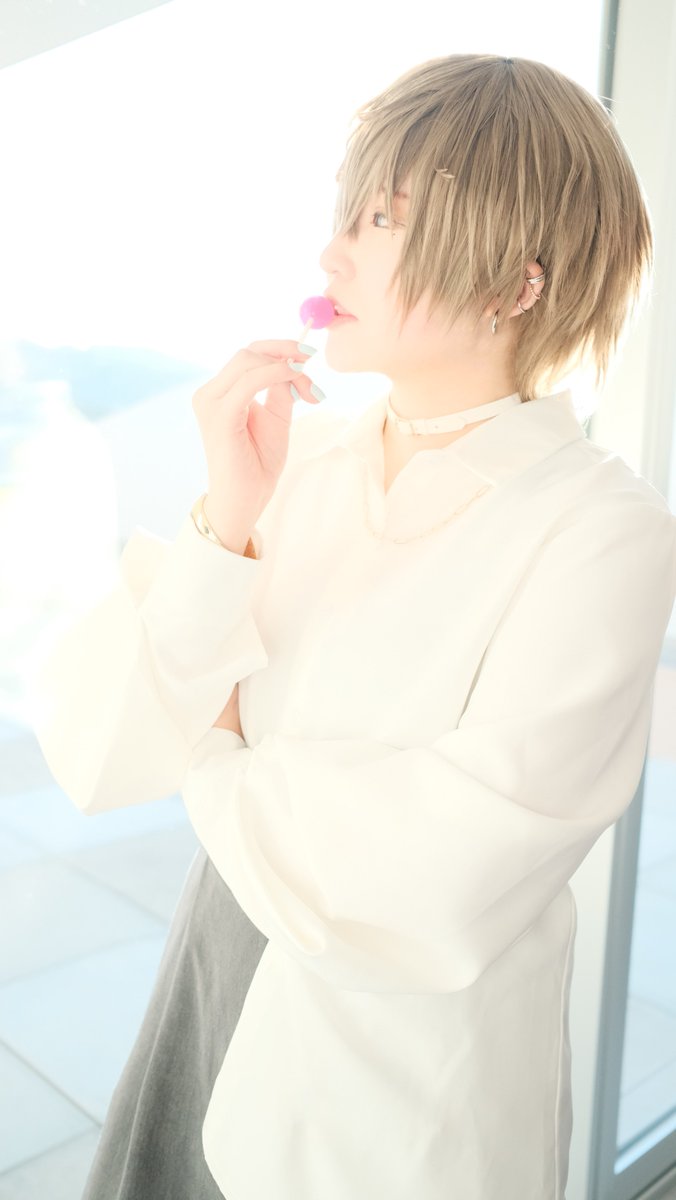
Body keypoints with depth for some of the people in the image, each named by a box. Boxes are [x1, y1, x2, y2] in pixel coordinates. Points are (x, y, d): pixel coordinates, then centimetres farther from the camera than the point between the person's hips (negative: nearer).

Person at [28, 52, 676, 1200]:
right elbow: (91, 755, -11)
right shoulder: (299, 453, -7)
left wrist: (225, 751, -11)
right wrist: (226, 524, -22)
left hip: (403, 1104, -4)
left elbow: (427, 898, -24)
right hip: (218, 999, 4)